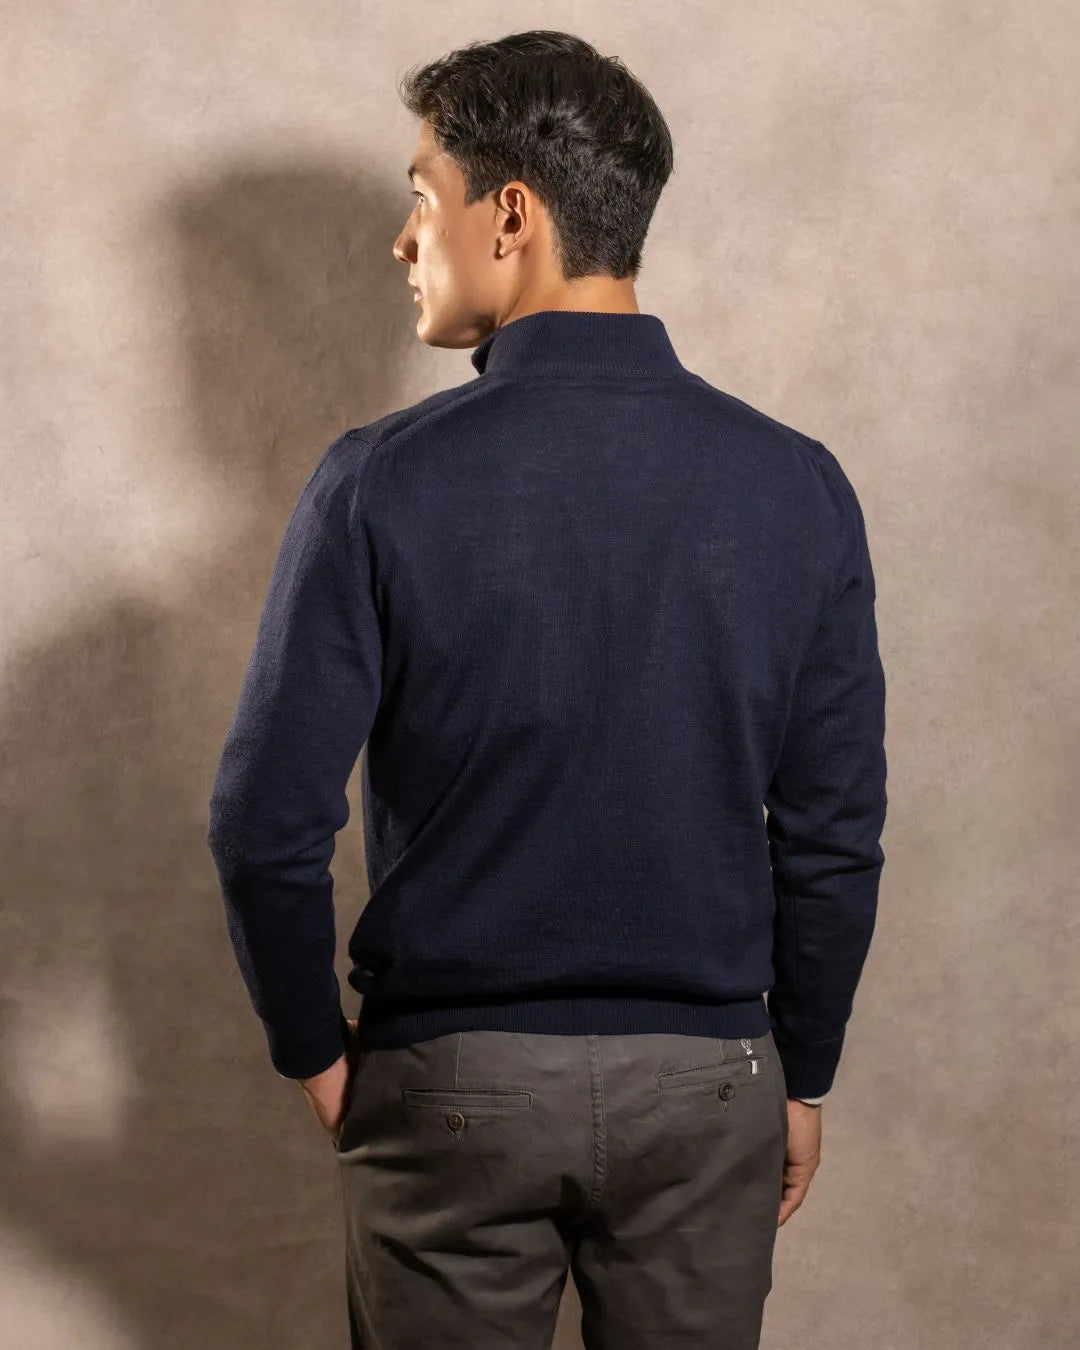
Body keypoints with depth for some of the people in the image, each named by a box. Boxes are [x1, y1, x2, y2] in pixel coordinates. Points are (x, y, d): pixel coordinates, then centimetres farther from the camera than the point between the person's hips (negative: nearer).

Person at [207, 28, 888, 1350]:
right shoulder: (798, 486, -7)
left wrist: (314, 1047, 3)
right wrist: (800, 1078, 10)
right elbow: (834, 840, -3)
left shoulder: (383, 483, -14)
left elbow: (268, 822, -13)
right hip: (703, 1087, 2)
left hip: (448, 1087, -2)